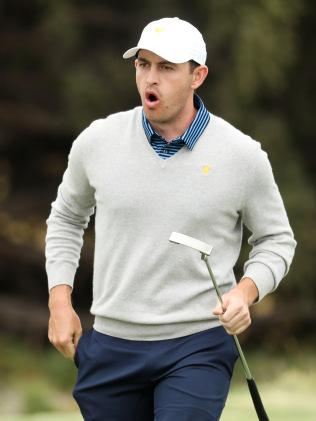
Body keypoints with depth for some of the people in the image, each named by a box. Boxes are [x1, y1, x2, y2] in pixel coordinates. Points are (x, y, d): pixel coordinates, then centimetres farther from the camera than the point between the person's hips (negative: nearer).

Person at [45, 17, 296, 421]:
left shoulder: (243, 155, -5)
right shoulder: (97, 141, 0)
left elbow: (276, 240, 8)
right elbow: (66, 218, 18)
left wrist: (245, 291, -11)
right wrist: (60, 300, 8)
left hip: (198, 346, -3)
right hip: (111, 343, 3)